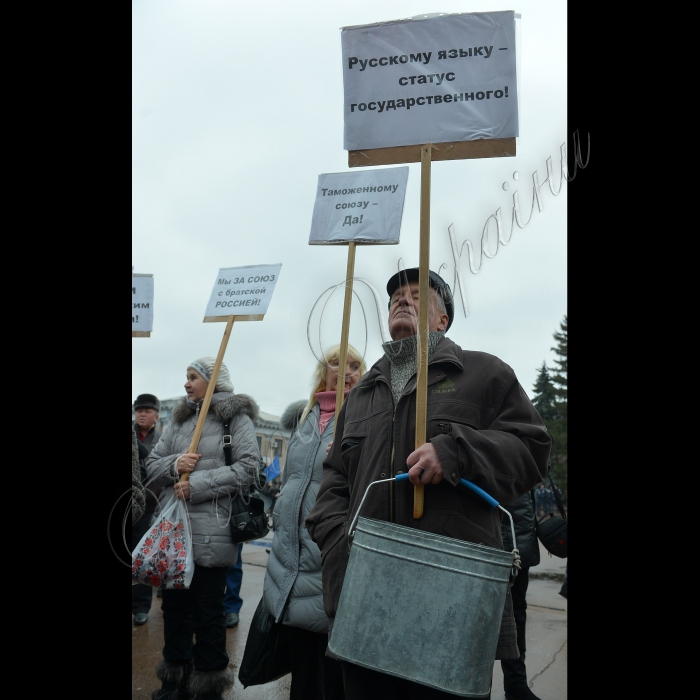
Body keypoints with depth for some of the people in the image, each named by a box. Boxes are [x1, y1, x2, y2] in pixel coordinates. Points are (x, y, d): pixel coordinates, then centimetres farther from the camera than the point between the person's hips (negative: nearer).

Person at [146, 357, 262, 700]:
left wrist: (198, 485, -18)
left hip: (211, 533, -6)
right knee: (174, 605, 16)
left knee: (207, 612, 5)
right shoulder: (179, 419, 14)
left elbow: (247, 468, -14)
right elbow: (152, 464, 11)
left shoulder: (236, 418, -4)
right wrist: (174, 465, -11)